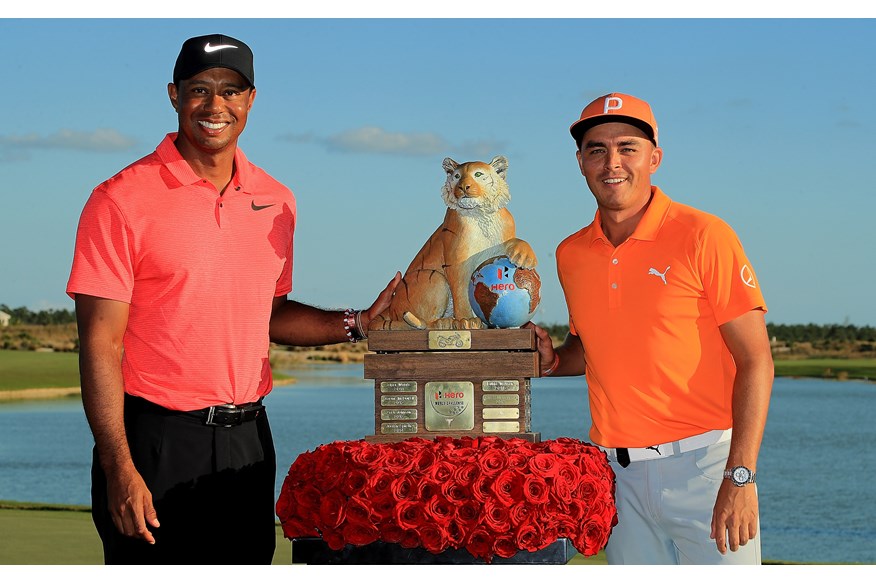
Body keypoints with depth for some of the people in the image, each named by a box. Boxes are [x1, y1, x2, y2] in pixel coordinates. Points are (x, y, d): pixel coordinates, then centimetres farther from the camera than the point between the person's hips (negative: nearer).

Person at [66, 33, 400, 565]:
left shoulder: (276, 202, 10)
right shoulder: (122, 201, -8)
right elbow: (101, 342, -11)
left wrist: (360, 323, 6)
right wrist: (119, 469, -16)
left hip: (246, 439, 5)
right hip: (155, 439, -5)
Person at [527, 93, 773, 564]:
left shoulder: (703, 237, -7)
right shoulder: (571, 255, 9)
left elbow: (755, 361, -9)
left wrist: (740, 477, -17)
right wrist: (552, 361, 2)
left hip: (703, 461, -5)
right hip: (617, 470, 5)